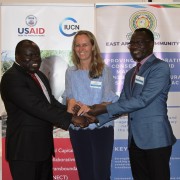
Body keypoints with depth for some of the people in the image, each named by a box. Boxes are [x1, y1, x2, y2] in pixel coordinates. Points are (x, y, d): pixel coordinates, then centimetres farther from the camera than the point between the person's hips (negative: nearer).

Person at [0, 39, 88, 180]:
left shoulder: (39, 75, 13)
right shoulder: (12, 78, -17)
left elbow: (50, 102, 14)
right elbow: (36, 106, -25)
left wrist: (69, 112, -5)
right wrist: (69, 118, -23)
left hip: (43, 145, 9)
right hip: (24, 148, -9)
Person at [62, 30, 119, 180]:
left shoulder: (104, 70, -3)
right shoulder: (70, 72, 7)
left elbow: (109, 101, -7)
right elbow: (69, 97, 4)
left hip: (101, 128, -3)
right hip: (77, 130, 3)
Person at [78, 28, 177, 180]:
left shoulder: (160, 68, -8)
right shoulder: (131, 73, 17)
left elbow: (143, 100, -18)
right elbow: (122, 104, 14)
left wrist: (105, 108, -17)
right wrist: (95, 119, -1)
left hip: (155, 138, -7)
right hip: (135, 139, 7)